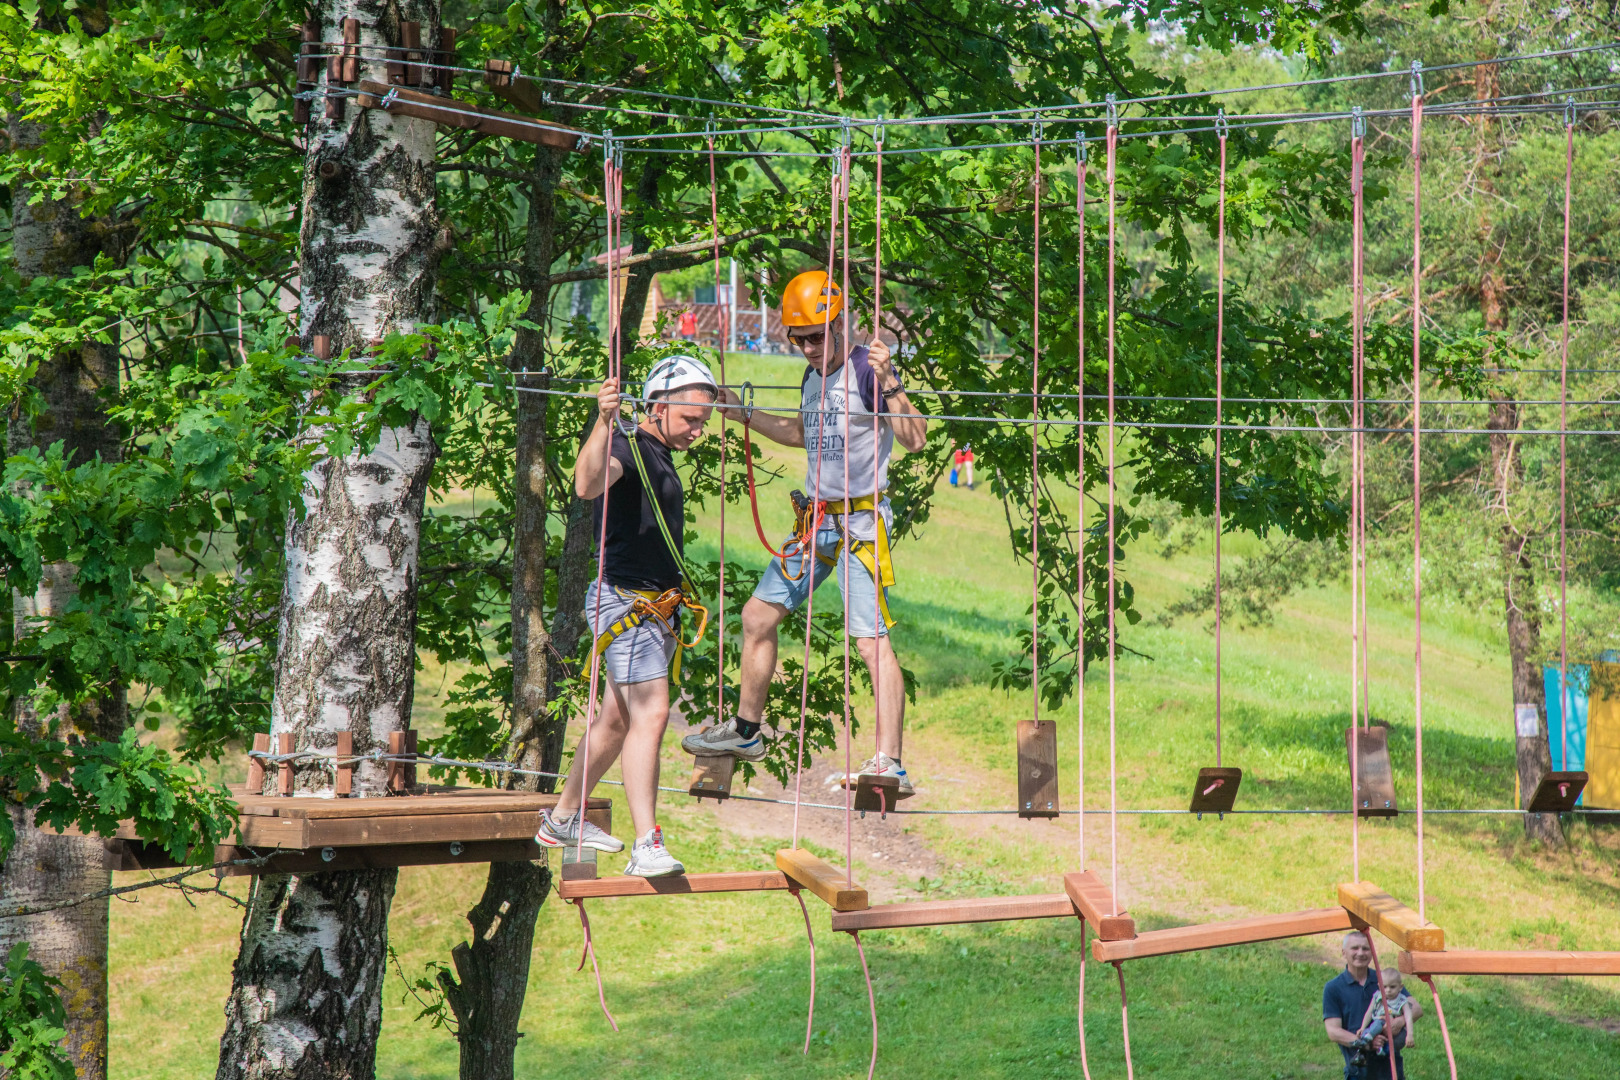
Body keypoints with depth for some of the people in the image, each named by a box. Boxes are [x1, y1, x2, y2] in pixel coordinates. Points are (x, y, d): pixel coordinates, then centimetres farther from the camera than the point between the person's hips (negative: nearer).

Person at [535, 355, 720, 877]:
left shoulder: (661, 457, 16)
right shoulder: (629, 446, -14)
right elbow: (586, 485, -38)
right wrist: (604, 421, -49)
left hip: (655, 607, 10)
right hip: (625, 603, -10)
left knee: (618, 720, 16)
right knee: (650, 714, -20)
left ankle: (562, 820, 29)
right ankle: (647, 848, -26)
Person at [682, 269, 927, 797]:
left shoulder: (864, 369, -12)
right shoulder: (812, 378, 14)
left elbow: (914, 439, -23)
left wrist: (888, 382, -34)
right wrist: (744, 415, 32)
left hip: (861, 521, -9)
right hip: (816, 521, 9)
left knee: (872, 640, -17)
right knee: (758, 615, 15)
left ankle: (890, 765, -21)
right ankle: (745, 731, 30)